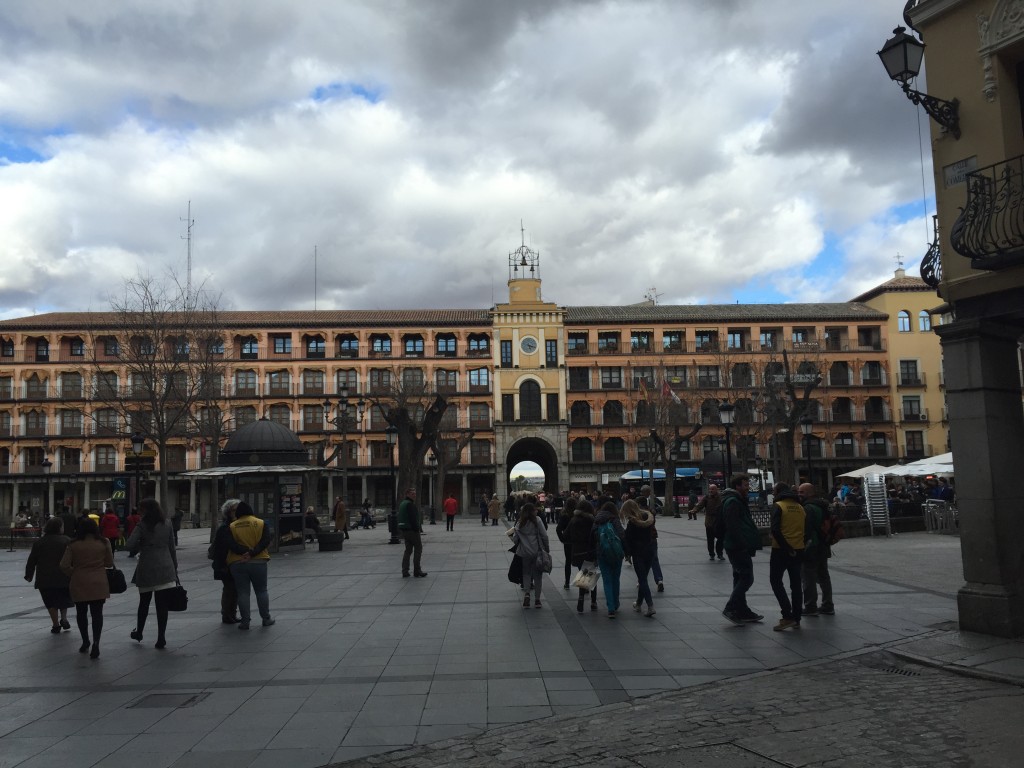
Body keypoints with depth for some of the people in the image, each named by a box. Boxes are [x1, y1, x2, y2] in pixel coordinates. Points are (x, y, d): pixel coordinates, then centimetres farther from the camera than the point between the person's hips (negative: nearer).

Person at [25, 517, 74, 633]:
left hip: (45, 579, 1)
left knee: (51, 602, 10)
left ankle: (56, 625, 8)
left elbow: (32, 561, 7)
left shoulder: (39, 542, 4)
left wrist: (29, 575, 17)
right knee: (64, 599, 19)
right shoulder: (67, 541, -4)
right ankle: (63, 618, 3)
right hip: (63, 577, -1)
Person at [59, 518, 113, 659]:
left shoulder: (73, 545, -4)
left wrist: (74, 573, 10)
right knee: (97, 613, 2)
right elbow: (109, 563, 4)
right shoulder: (104, 543, -3)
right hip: (98, 584, 0)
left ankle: (85, 642, 28)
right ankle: (95, 643, -13)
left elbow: (64, 565, -8)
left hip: (79, 584, 0)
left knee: (81, 613, 18)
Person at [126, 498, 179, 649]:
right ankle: (161, 639, 1)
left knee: (144, 602, 18)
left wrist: (140, 546, 5)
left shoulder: (142, 526, -6)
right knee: (162, 605, 1)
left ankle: (138, 633, 36)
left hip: (147, 570, -1)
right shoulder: (167, 525, 5)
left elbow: (130, 546, -16)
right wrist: (175, 568, 14)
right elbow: (172, 549, 8)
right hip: (166, 569, 1)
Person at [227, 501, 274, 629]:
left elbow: (231, 545, -9)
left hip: (237, 564, 0)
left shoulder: (232, 527, 3)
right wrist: (253, 553, -15)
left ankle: (245, 621, 5)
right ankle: (266, 619, 15)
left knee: (243, 592, 5)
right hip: (258, 562, 0)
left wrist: (246, 552, -16)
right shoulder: (260, 523, 3)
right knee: (261, 591, 11)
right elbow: (266, 541, -9)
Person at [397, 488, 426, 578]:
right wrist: (417, 530, -20)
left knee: (408, 550, 13)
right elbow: (413, 519, -22)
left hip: (404, 530, 9)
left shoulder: (402, 504, 16)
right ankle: (417, 571, 1)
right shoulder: (410, 504, -15)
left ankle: (405, 572, 11)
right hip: (412, 530, -9)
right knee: (418, 548, 0)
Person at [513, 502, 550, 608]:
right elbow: (544, 536, -9)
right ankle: (537, 599, 10)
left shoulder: (519, 524, 2)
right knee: (537, 574, 9)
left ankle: (527, 593, -8)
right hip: (537, 551, -2)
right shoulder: (537, 520, -6)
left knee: (526, 573, 14)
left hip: (524, 553, 2)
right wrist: (547, 549, 1)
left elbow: (515, 539, 1)